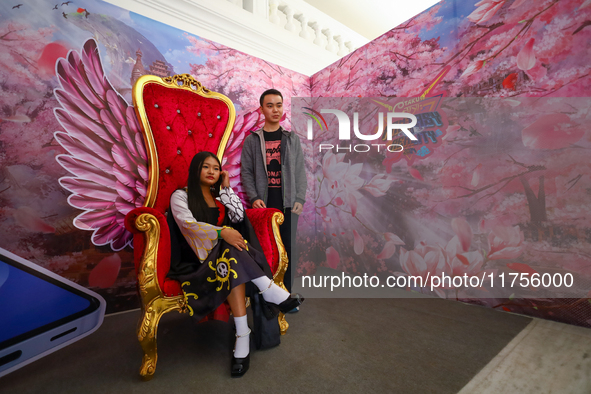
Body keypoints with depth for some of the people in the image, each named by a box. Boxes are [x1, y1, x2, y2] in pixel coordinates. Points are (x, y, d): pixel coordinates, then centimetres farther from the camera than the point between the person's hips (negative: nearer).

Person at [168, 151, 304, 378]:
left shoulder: (220, 196, 21)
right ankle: (270, 291, -31)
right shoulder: (181, 196, 5)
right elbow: (188, 224, -15)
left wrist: (226, 188, 4)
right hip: (198, 258, -3)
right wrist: (221, 233, -30)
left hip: (224, 255, 4)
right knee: (233, 262, -36)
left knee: (232, 265, -32)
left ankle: (242, 337, -36)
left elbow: (239, 217, 5)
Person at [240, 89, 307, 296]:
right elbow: (246, 172, 3)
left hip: (288, 203, 1)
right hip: (264, 203, -1)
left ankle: (288, 294, 18)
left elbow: (300, 171, 6)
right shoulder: (252, 140, 6)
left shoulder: (292, 139, 9)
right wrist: (254, 198, -10)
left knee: (289, 248, 4)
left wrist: (299, 199, -4)